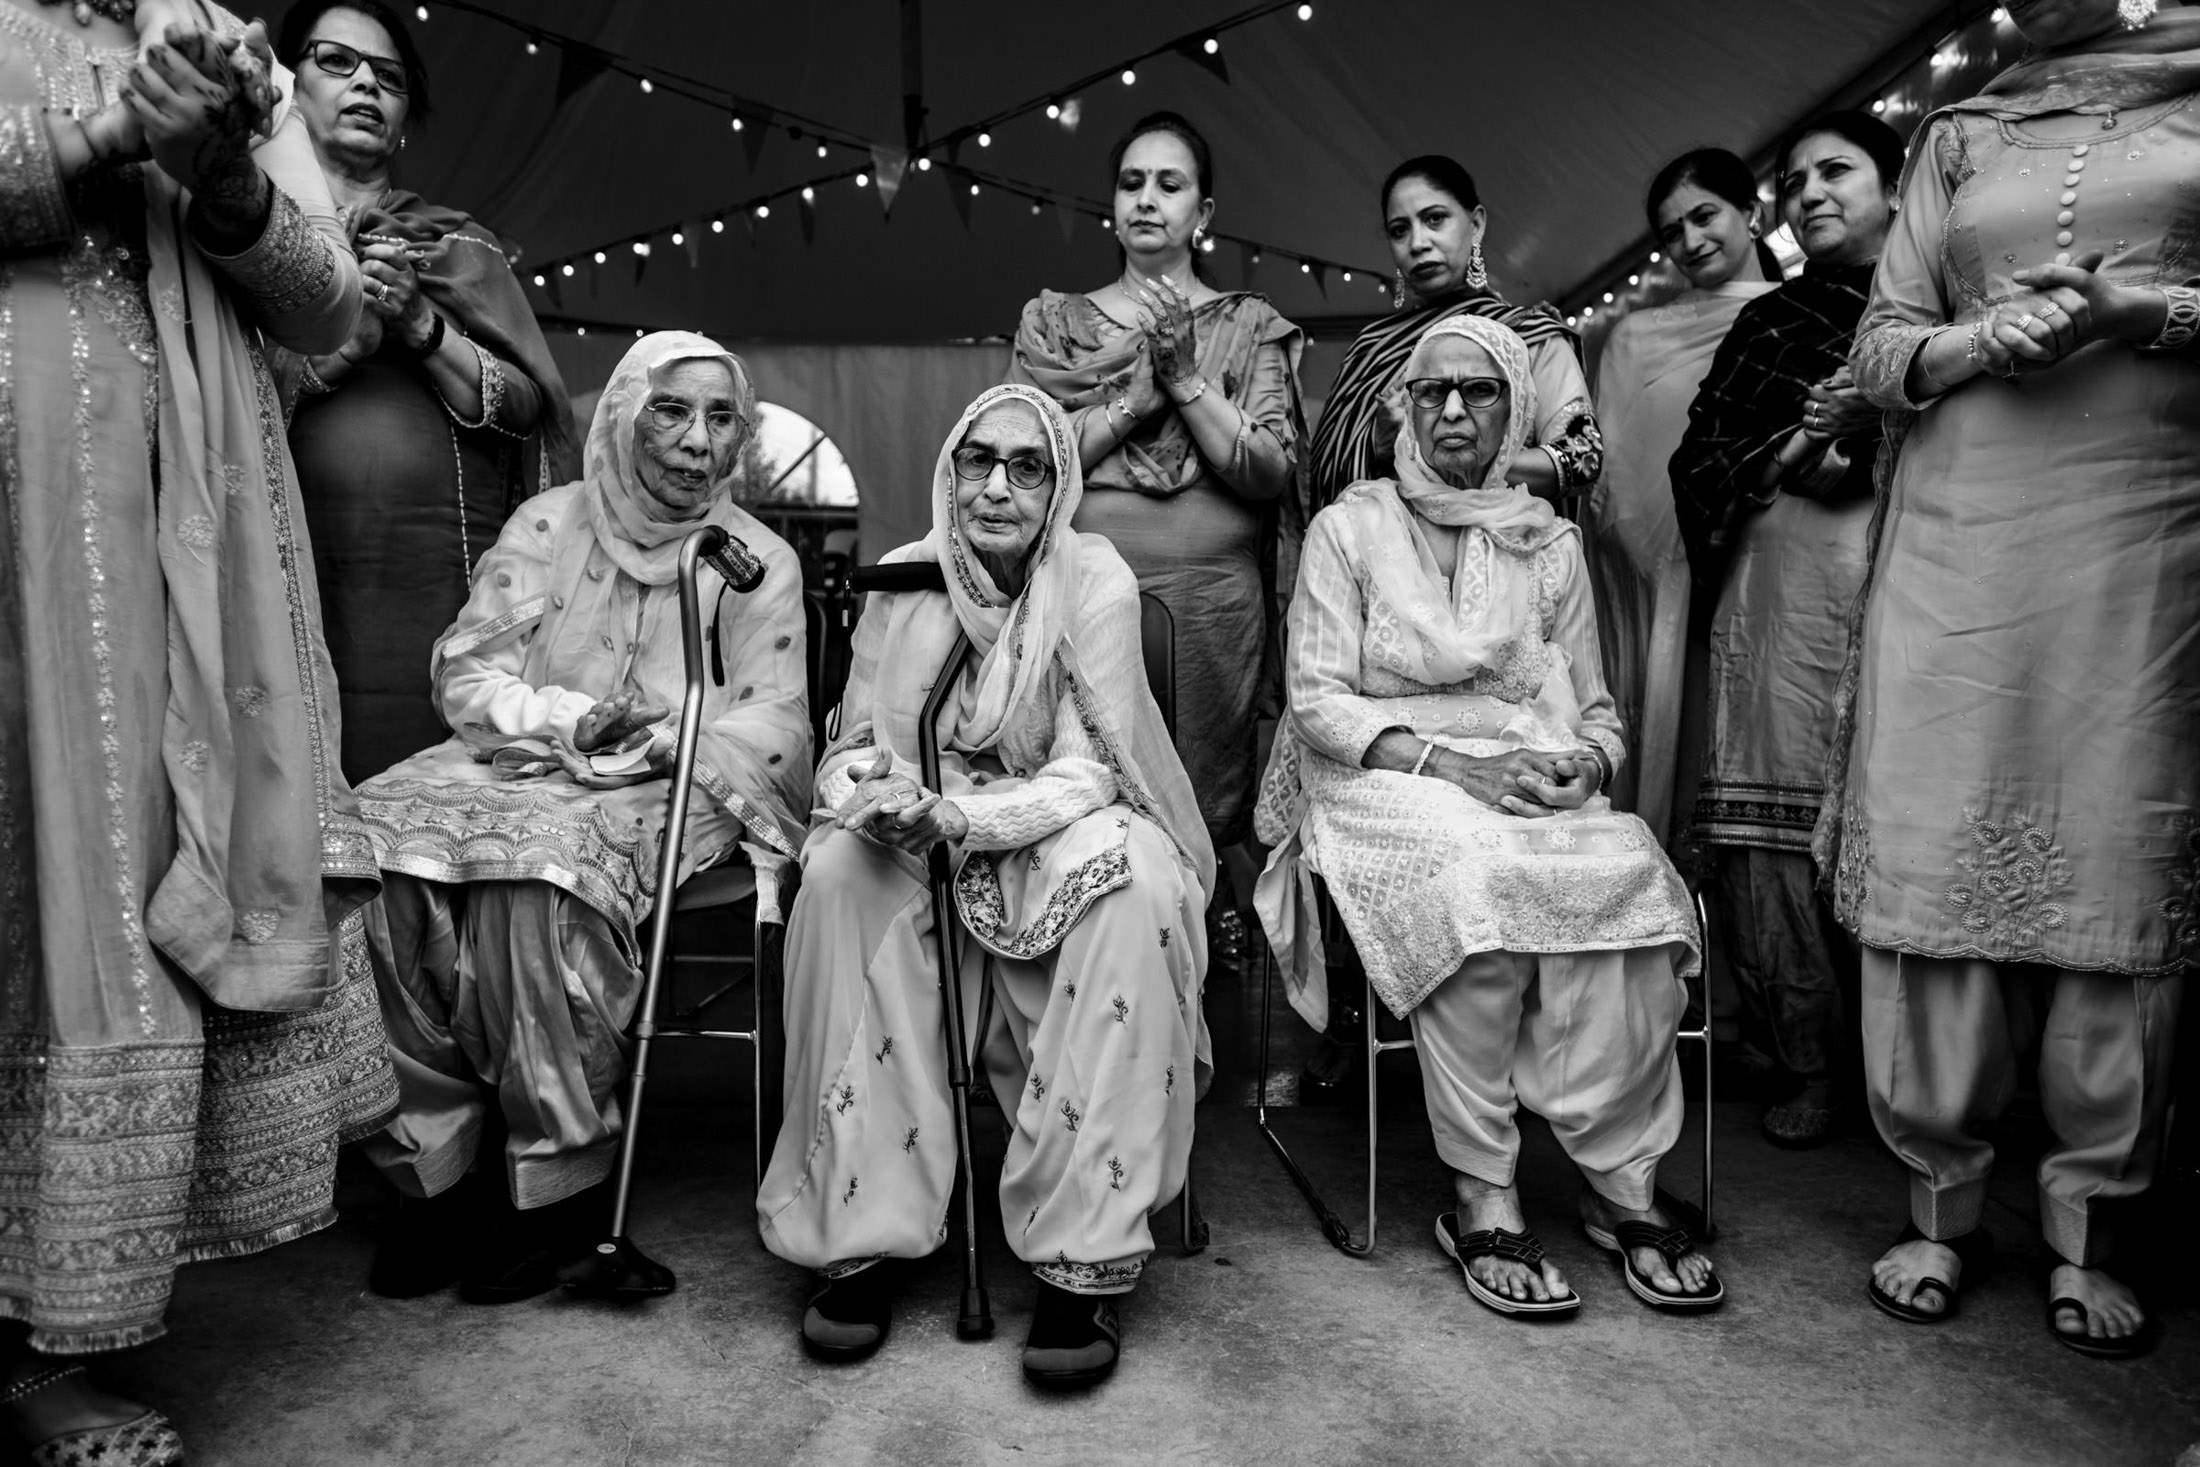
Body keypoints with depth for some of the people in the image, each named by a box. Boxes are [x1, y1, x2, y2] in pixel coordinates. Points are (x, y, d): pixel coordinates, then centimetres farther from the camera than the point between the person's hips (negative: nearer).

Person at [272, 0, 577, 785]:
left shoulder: (457, 244, 16)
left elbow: (528, 407, 6)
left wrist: (422, 326, -7)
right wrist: (344, 334, -9)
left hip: (440, 574, 1)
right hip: (287, 565, 0)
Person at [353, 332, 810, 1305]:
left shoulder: (759, 559, 5)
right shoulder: (550, 523, 10)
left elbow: (774, 726, -2)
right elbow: (467, 673, 6)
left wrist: (652, 741, -17)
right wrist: (568, 720, -13)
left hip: (665, 790, -3)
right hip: (517, 763, 3)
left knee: (533, 881, -34)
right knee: (374, 863, -25)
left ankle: (560, 1182, -18)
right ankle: (432, 1172, -11)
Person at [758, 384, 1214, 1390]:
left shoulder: (1095, 581, -10)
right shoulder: (903, 581, -2)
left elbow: (1086, 770, -16)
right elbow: (858, 748, 0)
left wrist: (956, 816, -32)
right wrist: (874, 795, -26)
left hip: (1063, 833, -2)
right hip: (921, 838, 2)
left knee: (1131, 880, -33)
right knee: (838, 873, -28)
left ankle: (1087, 1260, -27)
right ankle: (860, 1236, -19)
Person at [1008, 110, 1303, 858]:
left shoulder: (1251, 325, 11)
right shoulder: (1053, 320, 13)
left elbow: (1273, 474, -1)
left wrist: (1188, 380, -10)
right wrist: (1138, 393, -9)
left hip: (1212, 600, 0)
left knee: (1203, 812, 2)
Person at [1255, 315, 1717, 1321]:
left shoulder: (1550, 544, 18)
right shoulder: (1348, 528, 8)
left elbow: (1595, 713, 17)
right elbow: (1317, 699, -3)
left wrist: (1582, 765, -8)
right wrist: (1447, 763, -16)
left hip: (1533, 784, 3)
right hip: (1387, 783, -3)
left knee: (1630, 877, -30)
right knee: (1477, 877, -36)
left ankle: (1622, 1185, -17)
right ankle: (1481, 1197, -23)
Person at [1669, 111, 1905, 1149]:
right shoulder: (1767, 324, 20)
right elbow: (1698, 468, 13)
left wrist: (1882, 424, -9)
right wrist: (1808, 440, -2)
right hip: (1788, 575, 2)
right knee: (1778, 815, -6)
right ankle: (1808, 1061, 3)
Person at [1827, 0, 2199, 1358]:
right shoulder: (1959, 138, 20)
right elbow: (1881, 349, 13)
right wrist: (1994, 337, -6)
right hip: (1966, 547, 1)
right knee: (1942, 855, -3)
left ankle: (2088, 1221, 9)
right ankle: (1945, 1201, 8)